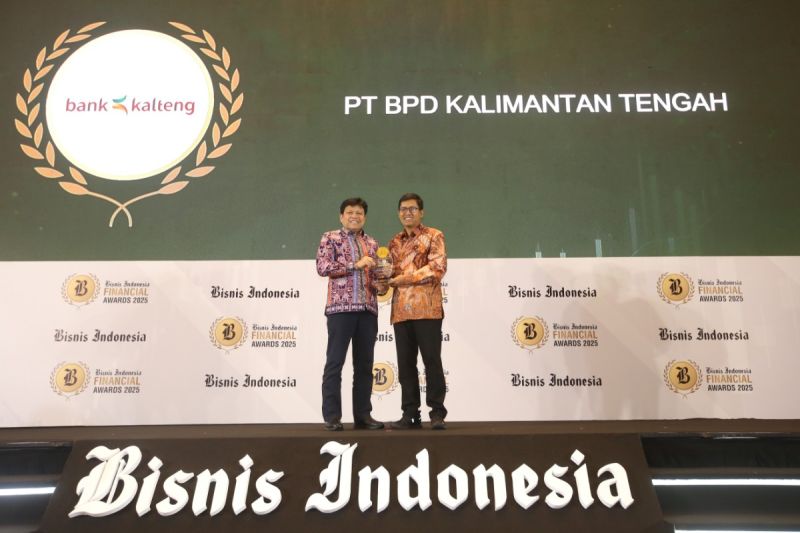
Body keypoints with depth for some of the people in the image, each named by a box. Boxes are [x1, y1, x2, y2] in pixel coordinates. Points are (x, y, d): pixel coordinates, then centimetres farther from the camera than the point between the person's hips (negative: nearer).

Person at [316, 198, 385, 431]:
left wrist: (380, 284, 0)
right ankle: (332, 417, 4)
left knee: (364, 364, 6)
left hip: (368, 309, 5)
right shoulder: (330, 238, 5)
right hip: (340, 307, -5)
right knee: (335, 362, -3)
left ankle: (363, 415, 14)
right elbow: (322, 267, -8)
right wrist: (355, 265, -11)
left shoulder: (372, 244, 19)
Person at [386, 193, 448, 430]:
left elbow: (438, 267, -9)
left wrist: (404, 278, -12)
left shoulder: (434, 236, 4)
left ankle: (437, 412, 5)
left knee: (432, 360, -3)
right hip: (401, 310, 5)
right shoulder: (395, 242, 20)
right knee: (405, 363, 5)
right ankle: (410, 413, 13)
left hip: (426, 307, -5)